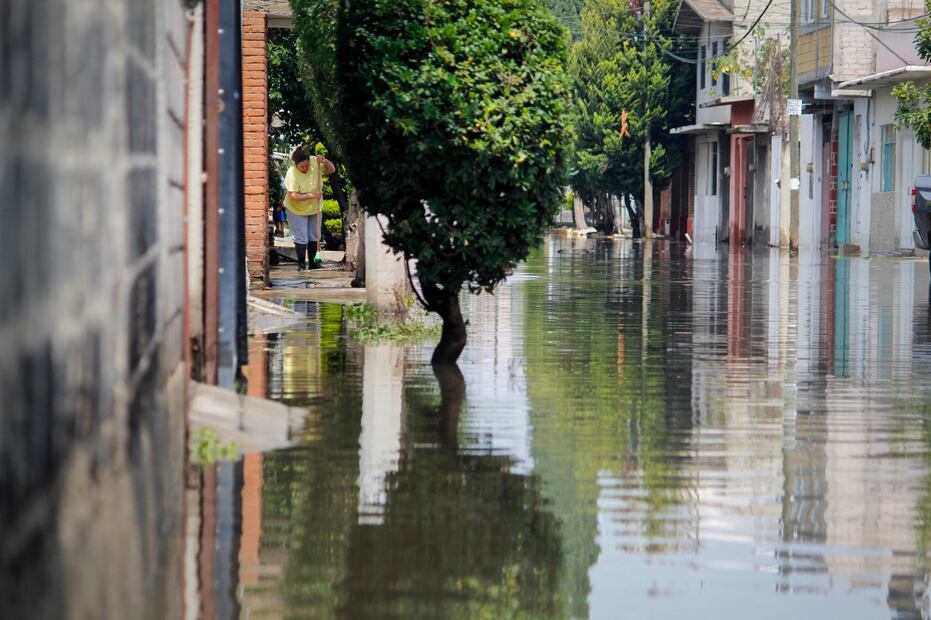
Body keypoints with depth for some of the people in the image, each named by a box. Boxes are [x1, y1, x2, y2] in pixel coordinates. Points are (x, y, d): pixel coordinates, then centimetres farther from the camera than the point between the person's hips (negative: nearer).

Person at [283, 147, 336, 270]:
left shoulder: (315, 162, -18)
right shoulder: (291, 174, -29)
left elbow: (332, 170, -9)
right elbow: (293, 196, -30)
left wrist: (325, 161, -28)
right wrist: (310, 195, -38)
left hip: (315, 208, 5)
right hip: (297, 209, -5)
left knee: (314, 236, 13)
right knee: (301, 238, -1)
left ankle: (312, 262, 25)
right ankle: (301, 264, 11)